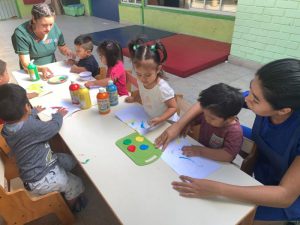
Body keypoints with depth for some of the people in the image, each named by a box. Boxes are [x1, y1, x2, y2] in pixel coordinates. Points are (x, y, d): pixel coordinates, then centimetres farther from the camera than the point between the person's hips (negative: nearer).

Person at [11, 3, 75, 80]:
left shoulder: (54, 27, -5)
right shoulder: (21, 33, -17)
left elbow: (63, 48, 11)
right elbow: (26, 65, -19)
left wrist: (69, 53, -13)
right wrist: (41, 69, -40)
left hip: (52, 70, 4)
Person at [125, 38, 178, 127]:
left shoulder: (162, 88, -28)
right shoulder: (140, 81, -9)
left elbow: (173, 107, -19)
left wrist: (160, 119, -32)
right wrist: (134, 98, -1)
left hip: (166, 122, -4)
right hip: (149, 120, 4)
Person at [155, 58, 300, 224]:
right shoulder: (260, 97, -22)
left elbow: (286, 195, -34)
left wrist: (216, 189, -41)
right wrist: (178, 125, -20)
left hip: (284, 198, -5)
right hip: (260, 169, 5)